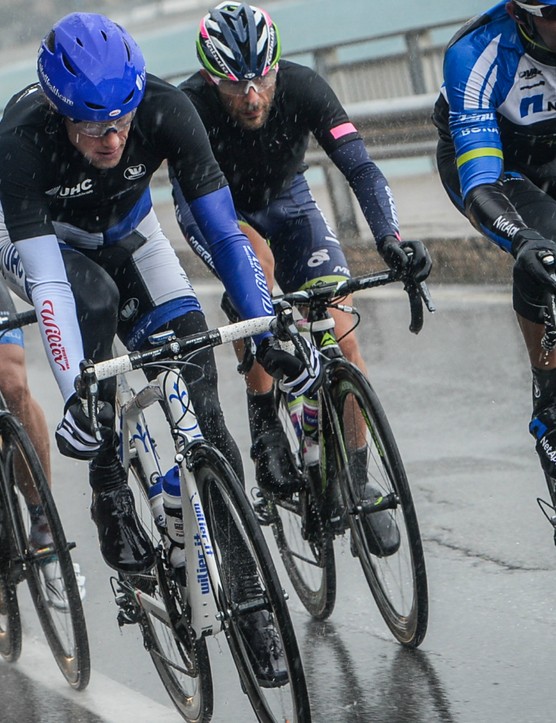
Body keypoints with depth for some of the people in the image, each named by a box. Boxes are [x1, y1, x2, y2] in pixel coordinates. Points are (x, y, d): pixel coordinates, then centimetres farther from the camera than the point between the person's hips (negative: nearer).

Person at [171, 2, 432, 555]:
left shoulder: (302, 88, -28)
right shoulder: (190, 107, -32)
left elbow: (360, 167, -34)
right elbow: (188, 205, -38)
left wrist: (389, 237, -51)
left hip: (289, 203, 2)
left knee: (341, 337, -15)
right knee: (257, 259, -36)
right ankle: (264, 427, -25)